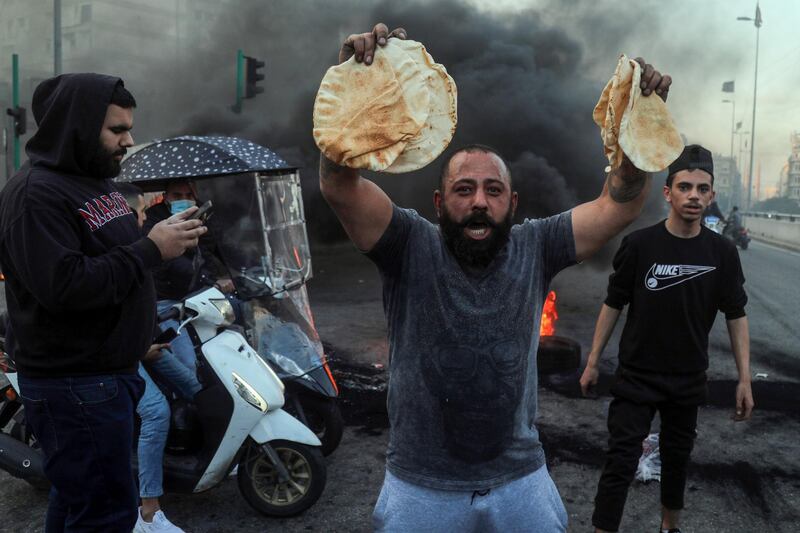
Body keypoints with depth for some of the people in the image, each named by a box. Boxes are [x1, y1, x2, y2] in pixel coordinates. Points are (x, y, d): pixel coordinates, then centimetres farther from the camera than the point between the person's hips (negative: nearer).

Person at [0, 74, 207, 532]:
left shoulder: (97, 182, 14)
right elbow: (62, 285, -29)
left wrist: (168, 241, 5)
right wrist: (150, 249, -25)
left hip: (110, 370, 10)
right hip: (74, 383, -10)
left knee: (78, 496, 22)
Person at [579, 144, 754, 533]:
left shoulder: (722, 253, -5)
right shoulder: (639, 244, -12)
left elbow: (736, 316, 3)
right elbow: (613, 305, -4)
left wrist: (745, 379, -1)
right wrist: (592, 362, -2)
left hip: (689, 380, 3)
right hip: (636, 377, -3)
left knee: (677, 457, 19)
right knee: (621, 462, -4)